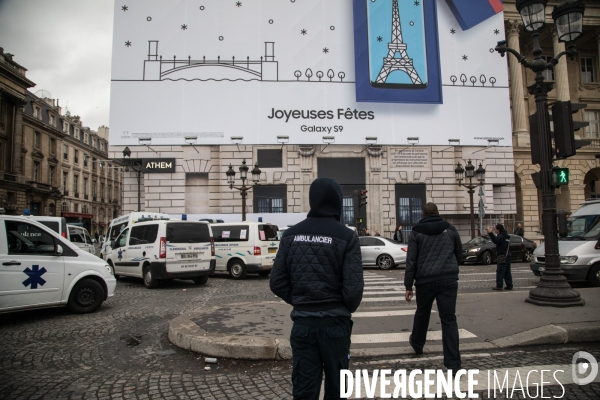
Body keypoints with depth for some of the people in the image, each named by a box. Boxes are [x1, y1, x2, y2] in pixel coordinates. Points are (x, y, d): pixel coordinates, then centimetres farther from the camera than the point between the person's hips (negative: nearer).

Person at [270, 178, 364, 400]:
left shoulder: (291, 235, 1)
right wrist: (345, 310, 6)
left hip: (302, 322, 3)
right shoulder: (346, 236, -11)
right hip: (335, 322, -2)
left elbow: (277, 283, -1)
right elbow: (353, 288, -15)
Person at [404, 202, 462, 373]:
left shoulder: (416, 232, 4)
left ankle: (417, 344, 44)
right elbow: (459, 255, 20)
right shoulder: (451, 230, 10)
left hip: (425, 280, 0)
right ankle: (453, 363, -3)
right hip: (448, 279, 1)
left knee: (422, 314, 21)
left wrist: (408, 286, 2)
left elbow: (411, 261, -1)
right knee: (449, 319, 1)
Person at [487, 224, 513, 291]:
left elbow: (495, 240, -34)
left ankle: (499, 286, -9)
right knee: (507, 272, 12)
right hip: (507, 256, 9)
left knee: (500, 271, -8)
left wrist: (490, 233, -45)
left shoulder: (501, 236, -13)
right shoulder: (506, 236, 18)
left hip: (502, 257, -9)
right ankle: (509, 286, 13)